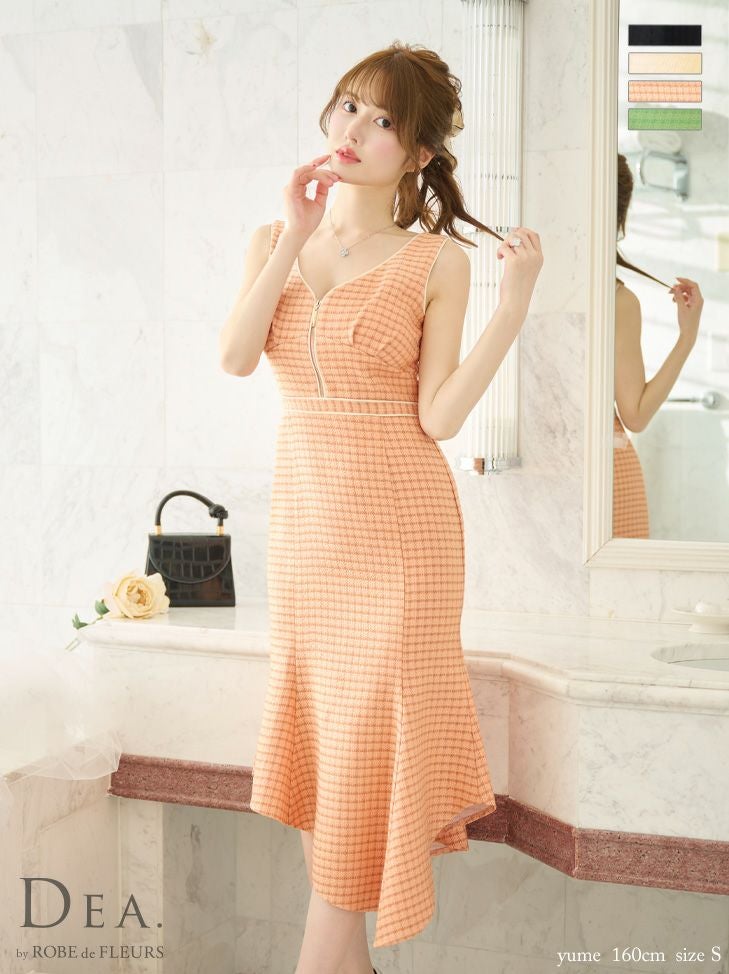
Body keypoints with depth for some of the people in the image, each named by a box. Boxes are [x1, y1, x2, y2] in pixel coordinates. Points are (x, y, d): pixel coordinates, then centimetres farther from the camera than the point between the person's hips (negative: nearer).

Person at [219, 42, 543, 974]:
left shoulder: (436, 260, -5)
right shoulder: (274, 242, 7)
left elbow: (438, 417, -12)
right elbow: (235, 357, -9)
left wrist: (513, 306, -20)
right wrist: (293, 240, -12)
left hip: (399, 514, -4)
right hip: (303, 512, 5)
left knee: (371, 730, -1)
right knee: (313, 725, 10)